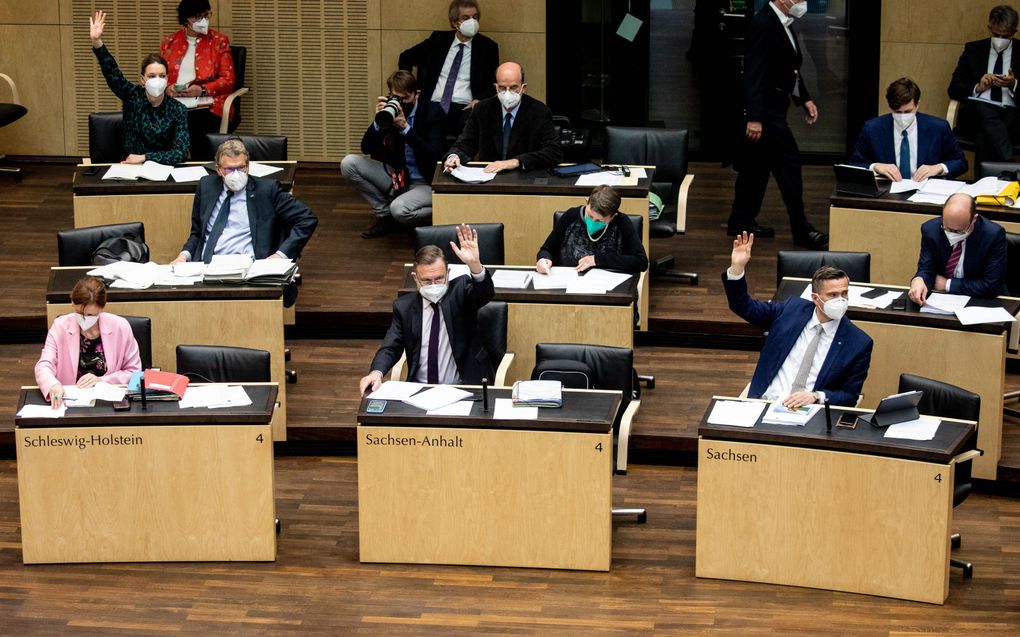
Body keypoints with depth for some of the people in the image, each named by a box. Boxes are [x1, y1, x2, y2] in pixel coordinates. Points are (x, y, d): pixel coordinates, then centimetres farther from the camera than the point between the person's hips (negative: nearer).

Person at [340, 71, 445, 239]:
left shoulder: (433, 111, -13)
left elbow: (433, 155, -24)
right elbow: (366, 148, -3)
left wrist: (405, 127, -32)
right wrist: (378, 121, -21)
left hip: (426, 183, -6)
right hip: (398, 176, 6)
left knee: (399, 209, -36)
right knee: (349, 163, -9)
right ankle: (385, 215, 1)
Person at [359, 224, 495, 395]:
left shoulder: (459, 291, 2)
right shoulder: (404, 307, 8)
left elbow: (486, 292, -18)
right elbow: (390, 348, 5)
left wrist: (474, 265, -40)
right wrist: (376, 372, -18)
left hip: (463, 388, -2)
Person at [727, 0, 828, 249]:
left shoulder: (782, 23, 11)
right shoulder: (764, 24, -20)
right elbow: (753, 73, -24)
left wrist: (805, 99, 15)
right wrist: (754, 117, -27)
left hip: (772, 107, 10)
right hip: (765, 109, -10)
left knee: (757, 164, 15)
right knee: (789, 163, -7)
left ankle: (742, 222, 23)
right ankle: (801, 230, -2)